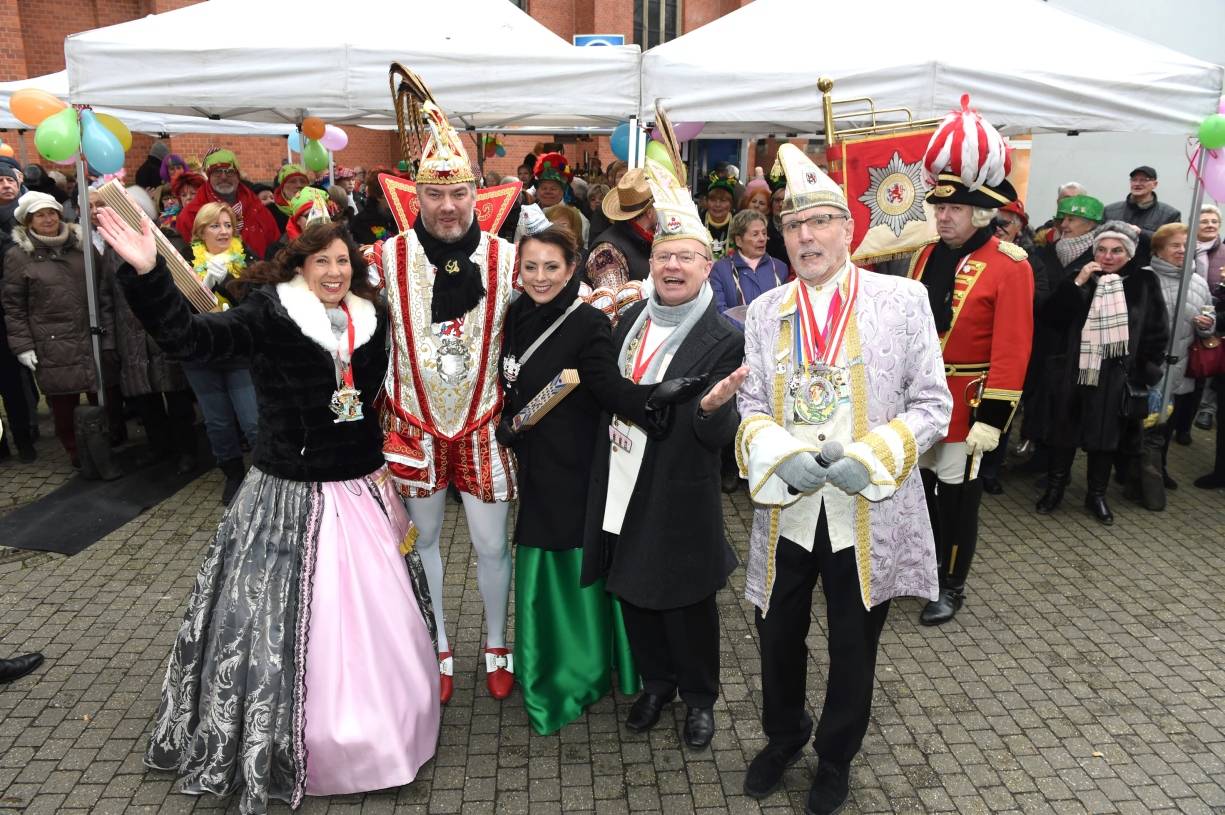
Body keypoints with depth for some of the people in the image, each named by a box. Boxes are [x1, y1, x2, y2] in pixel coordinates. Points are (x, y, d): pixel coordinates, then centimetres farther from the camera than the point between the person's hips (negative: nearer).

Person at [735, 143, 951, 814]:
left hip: (869, 512, -2)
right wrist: (781, 454, -14)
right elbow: (749, 407, 6)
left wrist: (870, 457, -18)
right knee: (778, 637, 16)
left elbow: (932, 405, -3)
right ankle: (783, 735, 46)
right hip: (785, 508, 2)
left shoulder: (903, 299, -4)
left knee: (854, 646, 15)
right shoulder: (764, 311, 5)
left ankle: (836, 758, 42)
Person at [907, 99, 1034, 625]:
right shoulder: (927, 254, 6)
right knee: (917, 486, 16)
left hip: (965, 403, -6)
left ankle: (951, 586, 23)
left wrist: (991, 418, -18)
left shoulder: (1009, 265, -12)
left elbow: (1011, 348, -15)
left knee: (957, 495, 6)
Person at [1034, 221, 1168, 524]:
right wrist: (1077, 284, -17)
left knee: (1106, 436, 9)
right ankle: (1055, 487, 25)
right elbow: (1048, 319, -9)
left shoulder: (1144, 283, 0)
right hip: (1072, 373, 1)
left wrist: (1146, 374, -2)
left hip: (1116, 377, 0)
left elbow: (1157, 333, 3)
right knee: (1064, 431, 9)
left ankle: (1097, 494, 25)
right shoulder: (1079, 278, 2)